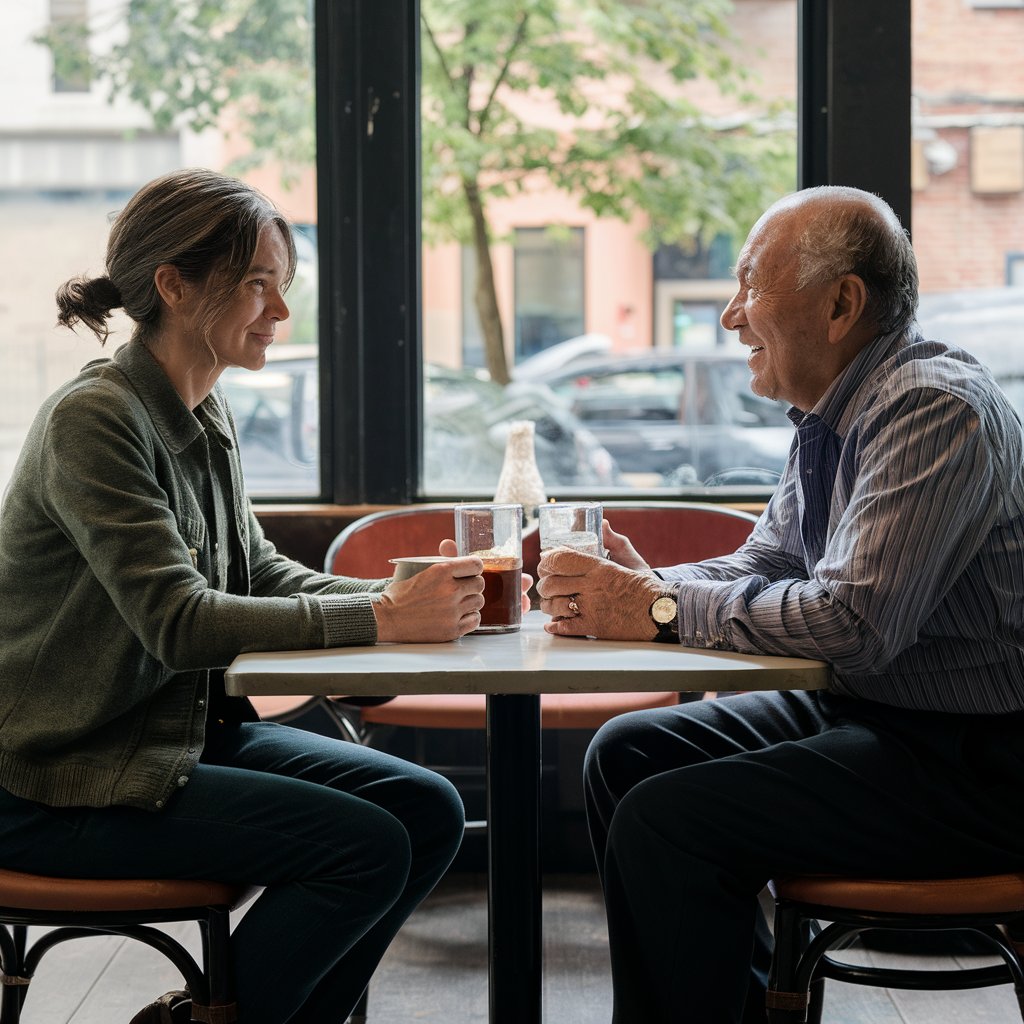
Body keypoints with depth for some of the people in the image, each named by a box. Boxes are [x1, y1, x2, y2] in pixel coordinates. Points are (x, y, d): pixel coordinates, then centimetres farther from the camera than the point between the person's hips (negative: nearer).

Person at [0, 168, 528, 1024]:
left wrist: (407, 595, -6)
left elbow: (259, 574, 12)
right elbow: (179, 622, -26)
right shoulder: (92, 422, -19)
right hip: (71, 780, -9)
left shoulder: (206, 417, 8)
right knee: (368, 848, -18)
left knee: (429, 811, -1)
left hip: (194, 728, 9)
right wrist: (382, 620, -28)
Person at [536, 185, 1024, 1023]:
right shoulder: (835, 413, 10)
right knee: (625, 755, 11)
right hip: (865, 709, 10)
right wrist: (638, 586, -5)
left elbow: (855, 621, -29)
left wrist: (662, 610, -18)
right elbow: (766, 565, 15)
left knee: (665, 821, -20)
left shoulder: (936, 411, -21)